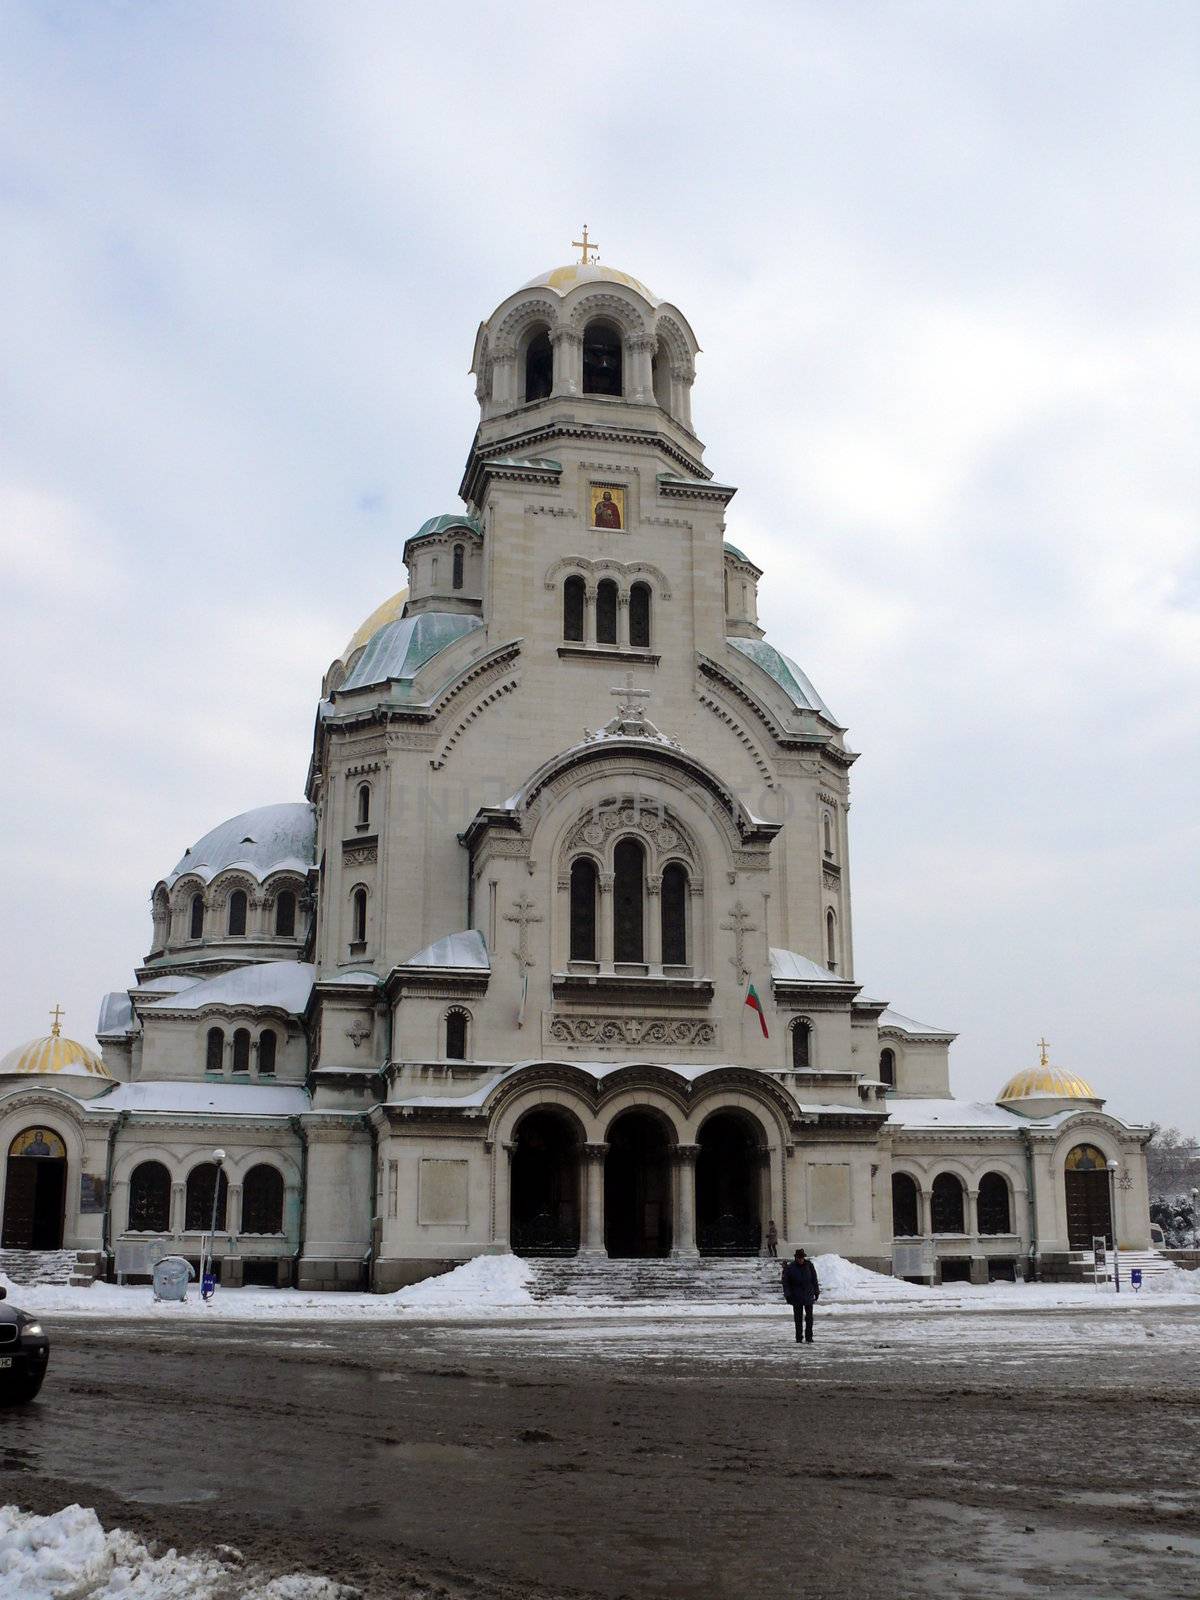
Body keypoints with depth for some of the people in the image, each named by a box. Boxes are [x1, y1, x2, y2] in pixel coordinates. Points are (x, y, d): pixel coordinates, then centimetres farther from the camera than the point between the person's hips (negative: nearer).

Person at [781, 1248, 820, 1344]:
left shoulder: (809, 1265, 1)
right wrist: (787, 1295, -8)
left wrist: (816, 1292, 10)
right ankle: (799, 1338, 8)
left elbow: (814, 1279, 10)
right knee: (798, 1318, 2)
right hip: (796, 1296, -1)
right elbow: (785, 1282, -2)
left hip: (808, 1295, 1)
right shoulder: (790, 1267, -5)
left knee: (809, 1317, 1)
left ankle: (809, 1337, 8)